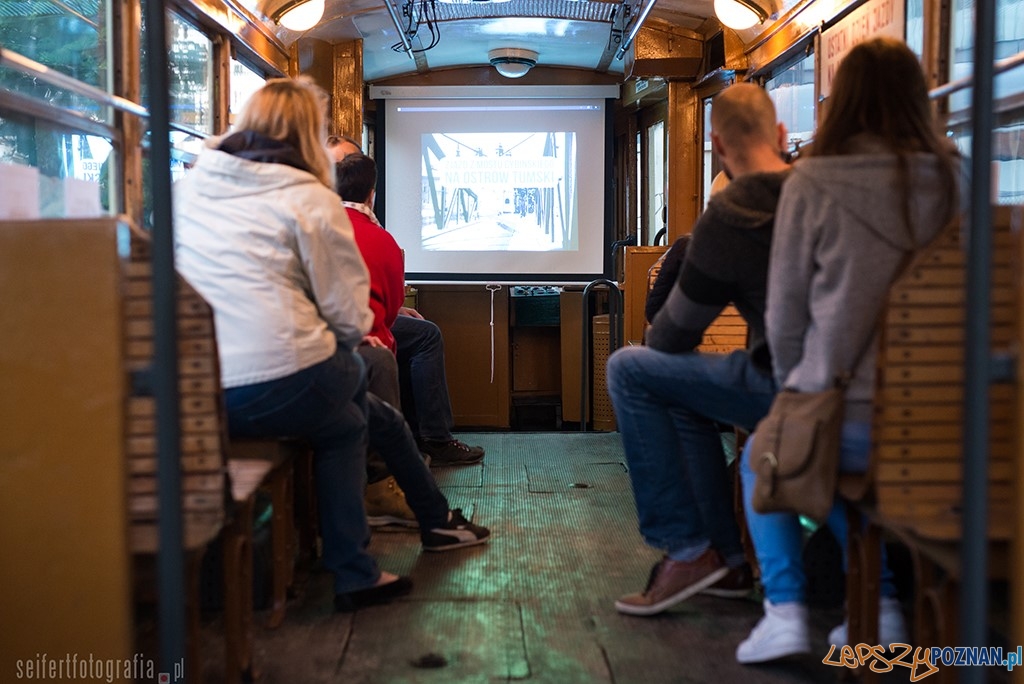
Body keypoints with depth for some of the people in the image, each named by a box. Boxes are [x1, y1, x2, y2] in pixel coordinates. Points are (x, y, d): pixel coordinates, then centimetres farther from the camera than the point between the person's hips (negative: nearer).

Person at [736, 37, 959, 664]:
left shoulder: (813, 184, -7)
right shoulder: (954, 180, 4)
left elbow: (785, 313, -1)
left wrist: (794, 388, 17)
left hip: (843, 412, -4)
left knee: (761, 459, 27)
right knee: (829, 456, 35)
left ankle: (785, 610, 13)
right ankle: (880, 602, 26)